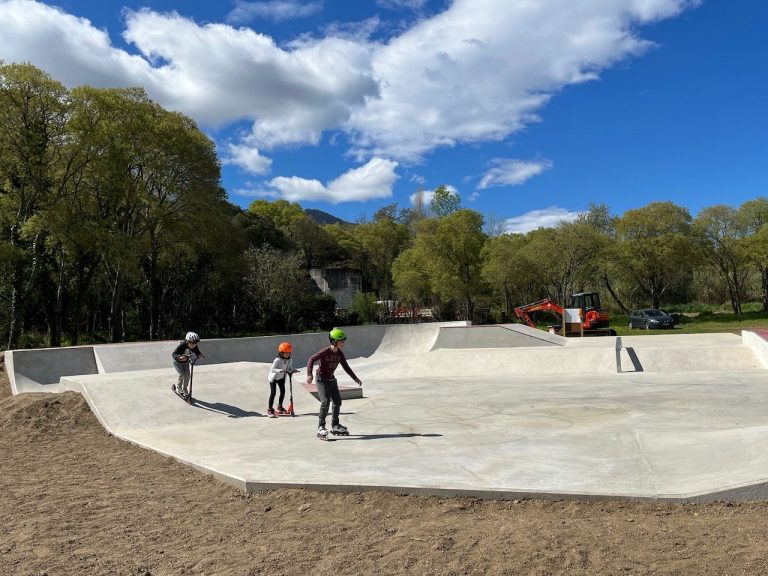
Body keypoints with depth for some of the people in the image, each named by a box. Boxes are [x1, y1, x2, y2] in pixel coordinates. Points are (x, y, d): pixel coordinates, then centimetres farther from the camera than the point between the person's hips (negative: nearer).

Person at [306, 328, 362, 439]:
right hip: (322, 379, -7)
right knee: (325, 401, -20)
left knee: (337, 401, 10)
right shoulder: (325, 352, -21)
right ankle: (321, 427, -12)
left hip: (331, 380, 7)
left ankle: (335, 426, 26)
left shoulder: (340, 354, -1)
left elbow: (346, 367, 10)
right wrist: (309, 374, -32)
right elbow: (311, 359, -21)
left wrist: (355, 378, 8)